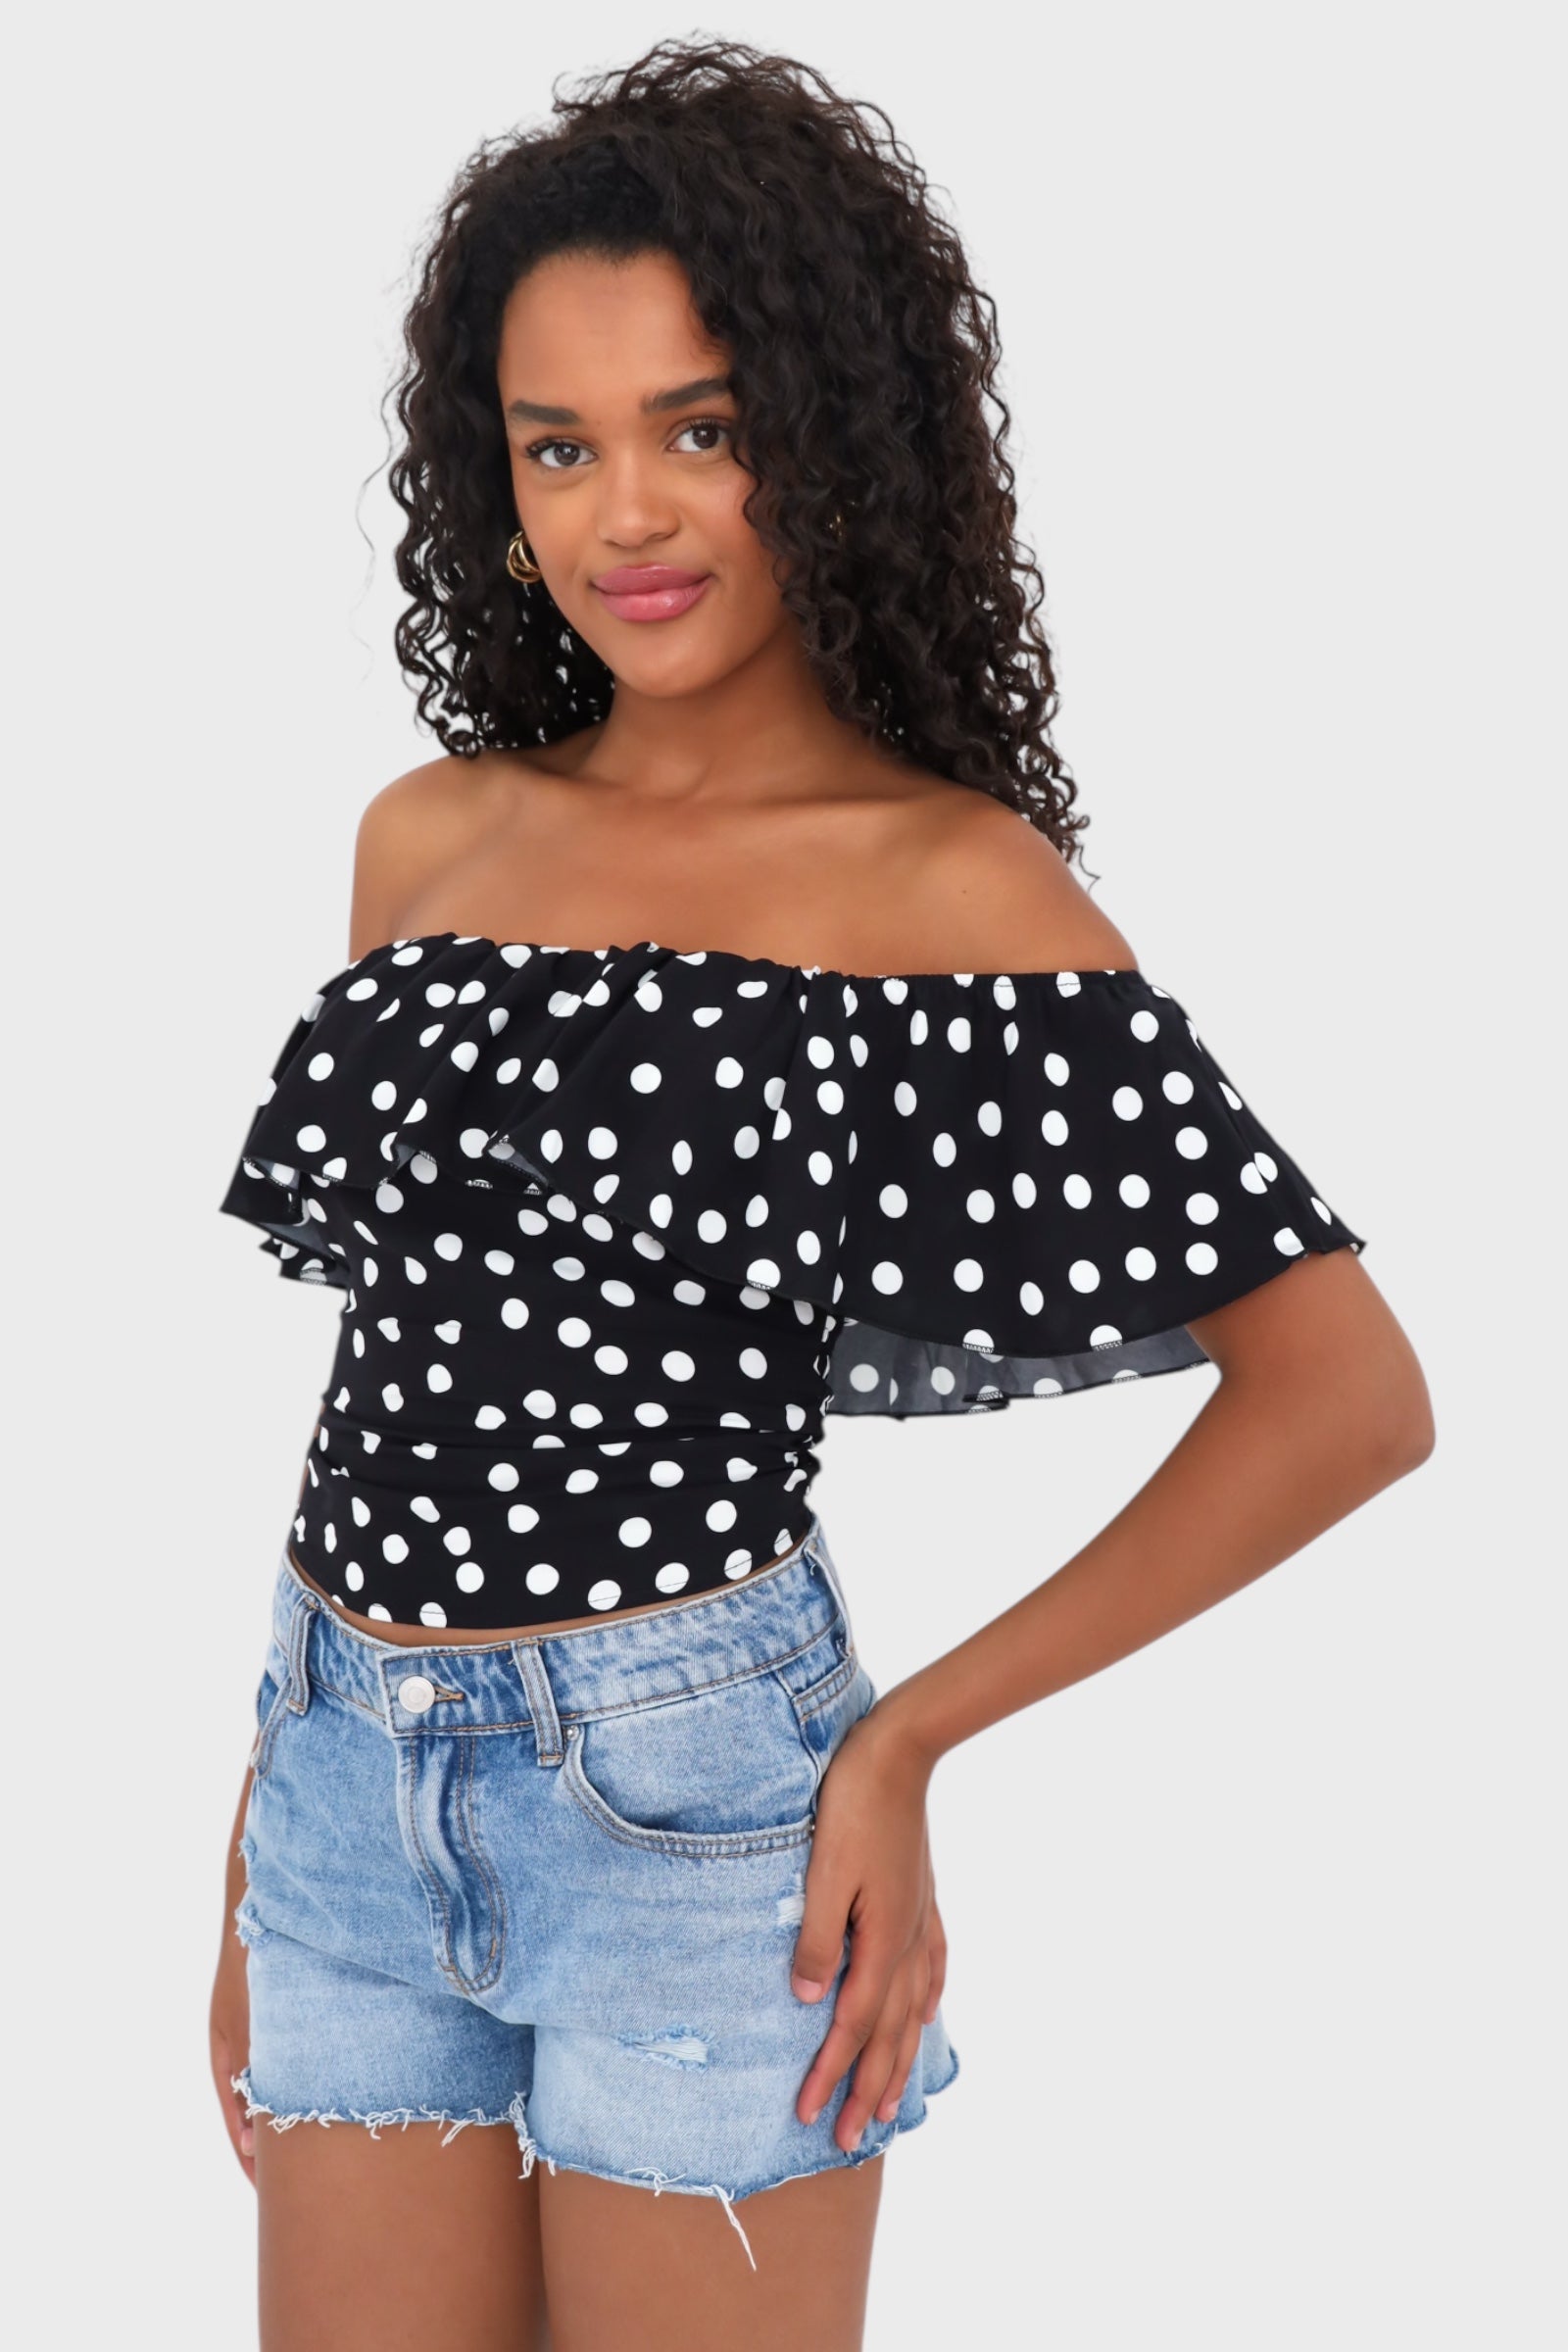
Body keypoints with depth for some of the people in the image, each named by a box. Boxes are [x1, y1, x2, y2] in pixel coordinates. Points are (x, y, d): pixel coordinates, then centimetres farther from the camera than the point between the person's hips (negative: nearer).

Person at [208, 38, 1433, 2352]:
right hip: (343, 1776, 5)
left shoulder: (948, 886, -8)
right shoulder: (428, 834, 8)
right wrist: (263, 1865, 14)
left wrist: (910, 1743, -10)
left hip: (685, 1806, -5)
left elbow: (1349, 1395, -11)